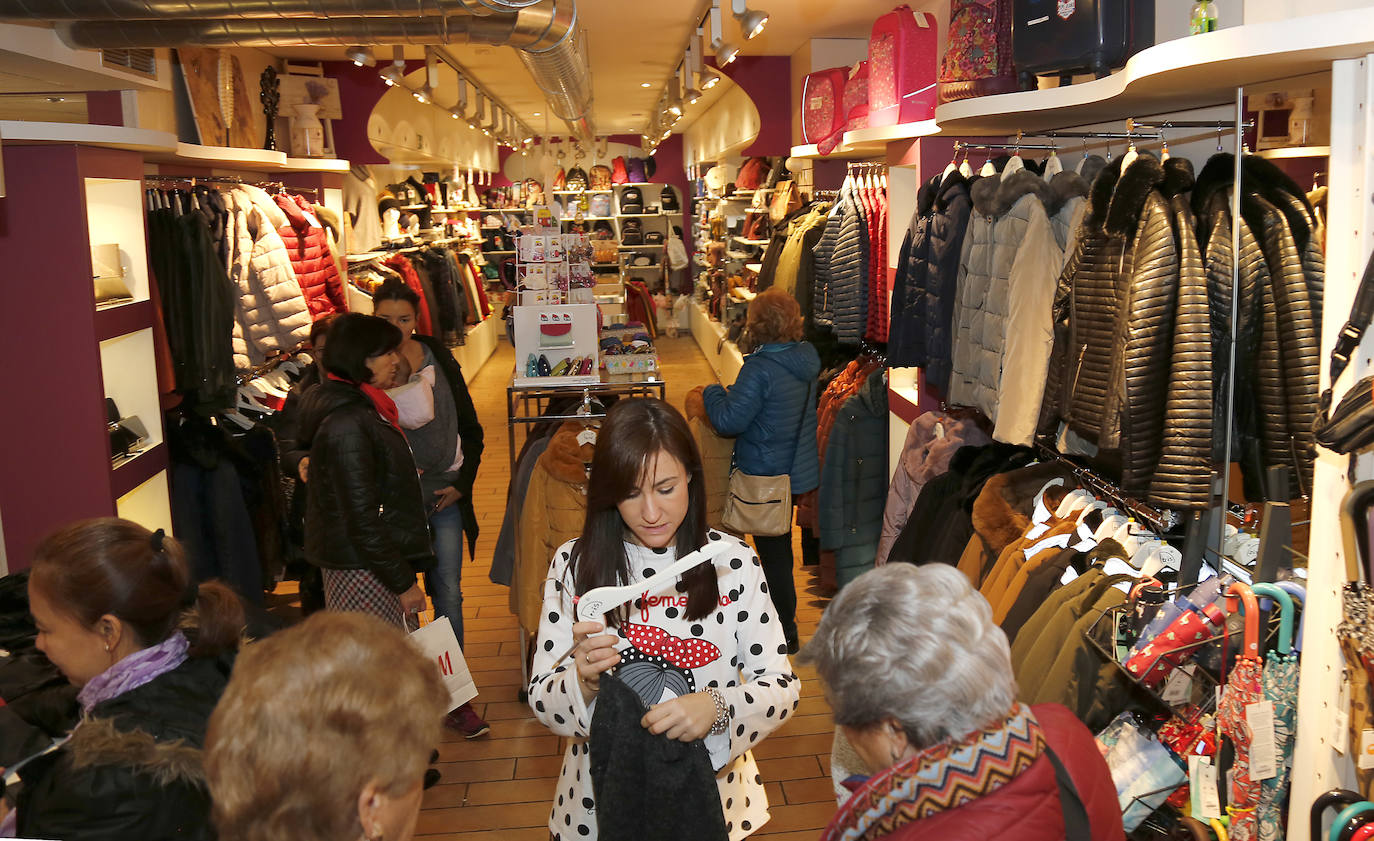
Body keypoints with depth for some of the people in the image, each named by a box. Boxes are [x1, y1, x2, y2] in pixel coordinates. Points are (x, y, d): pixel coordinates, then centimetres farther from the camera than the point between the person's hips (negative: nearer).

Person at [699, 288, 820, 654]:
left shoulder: (761, 367, -24)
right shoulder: (806, 359, 1)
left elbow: (730, 421, -24)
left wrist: (712, 393, -6)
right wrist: (731, 392, 12)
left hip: (767, 477, -8)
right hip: (798, 470, 8)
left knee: (772, 553, 5)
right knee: (780, 545, 23)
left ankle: (785, 634, 15)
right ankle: (783, 616, 38)